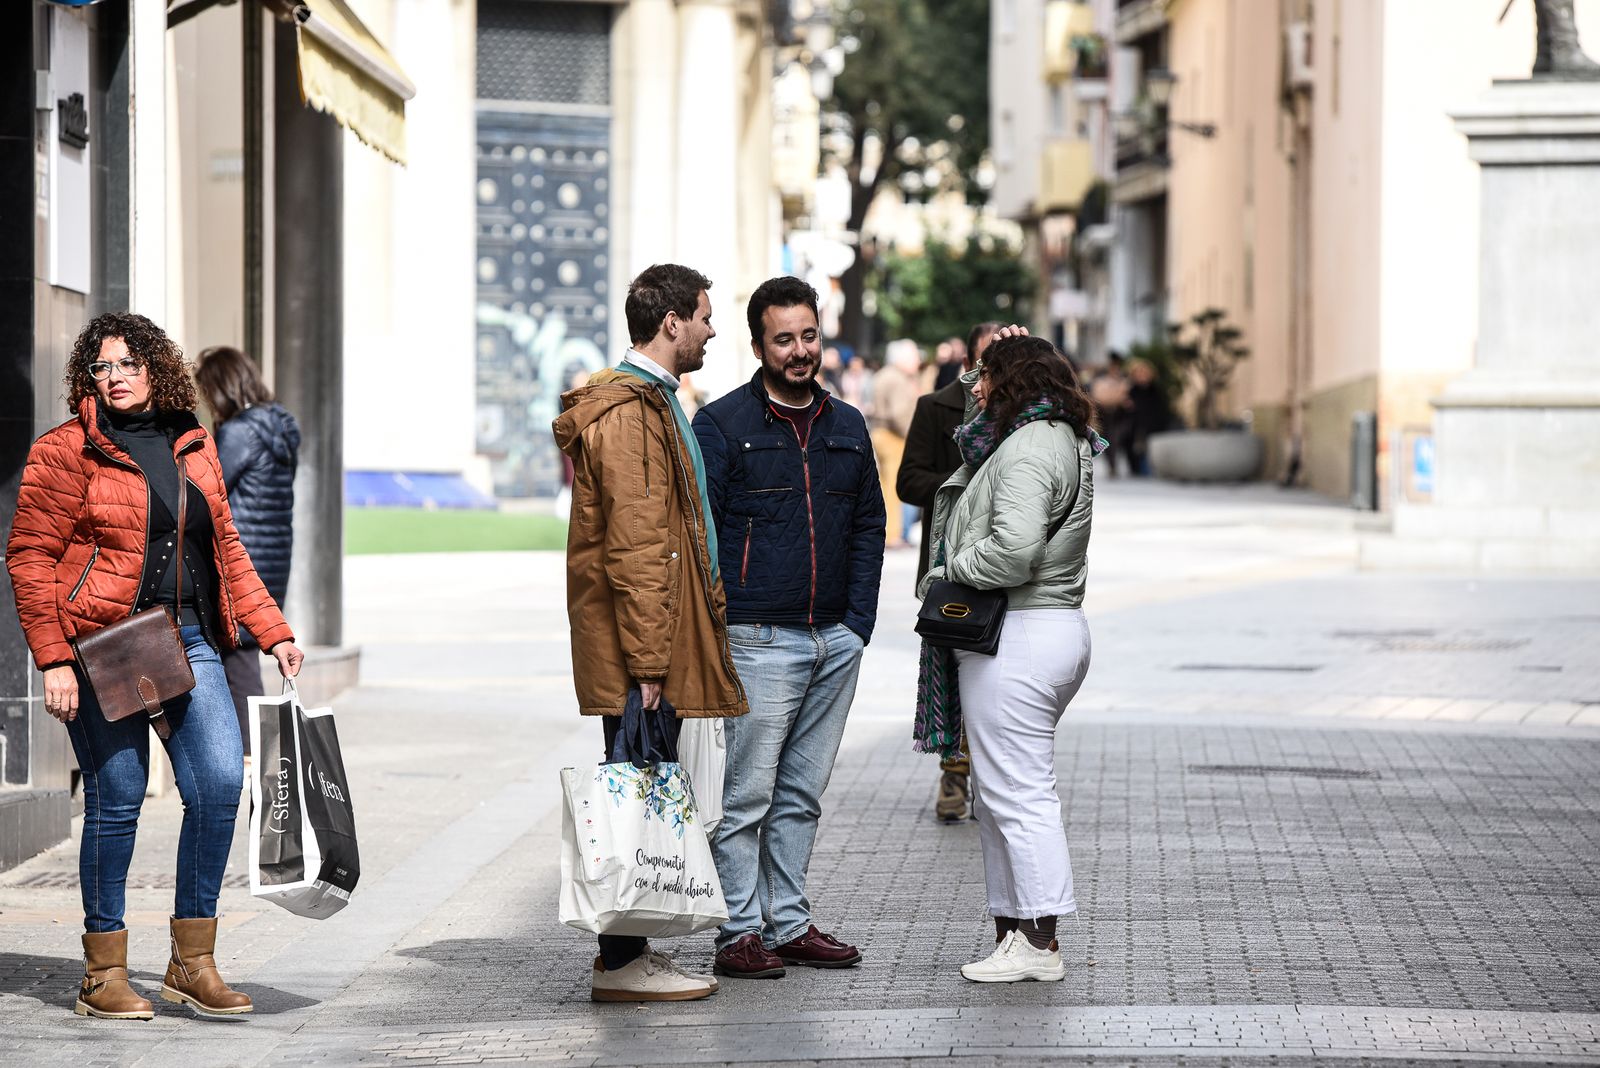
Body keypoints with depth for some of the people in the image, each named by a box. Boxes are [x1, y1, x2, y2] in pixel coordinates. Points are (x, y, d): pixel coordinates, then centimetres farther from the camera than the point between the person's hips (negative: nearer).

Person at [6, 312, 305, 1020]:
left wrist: (271, 631, 13)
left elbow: (224, 545, 20)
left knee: (220, 783, -5)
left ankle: (191, 963, 6)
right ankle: (103, 973, 9)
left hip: (190, 640, 5)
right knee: (115, 801, -3)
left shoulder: (192, 445, 14)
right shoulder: (68, 451, -3)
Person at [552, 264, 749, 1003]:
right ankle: (621, 965, -3)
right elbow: (633, 548, -20)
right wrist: (647, 658, -23)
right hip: (639, 643, -10)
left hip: (661, 642, 10)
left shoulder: (653, 405, 20)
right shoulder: (627, 414, -15)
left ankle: (627, 952, 19)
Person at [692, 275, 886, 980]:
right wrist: (715, 629, -10)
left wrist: (859, 620, 8)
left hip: (837, 643, 6)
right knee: (745, 796, -4)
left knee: (801, 796, 11)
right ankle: (740, 933, 1)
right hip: (759, 643, -6)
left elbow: (868, 526, 17)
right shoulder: (723, 425, -4)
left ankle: (789, 923, 18)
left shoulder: (847, 427, 13)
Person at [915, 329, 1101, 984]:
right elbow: (972, 444, 32)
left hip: (1017, 637, -11)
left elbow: (1013, 551, -25)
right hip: (1060, 628, 11)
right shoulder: (1065, 439, 16)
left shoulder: (1028, 448, -16)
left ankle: (1039, 943, -2)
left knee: (1018, 794, -5)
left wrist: (950, 570, -12)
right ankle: (1013, 929, 19)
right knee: (1003, 792, 16)